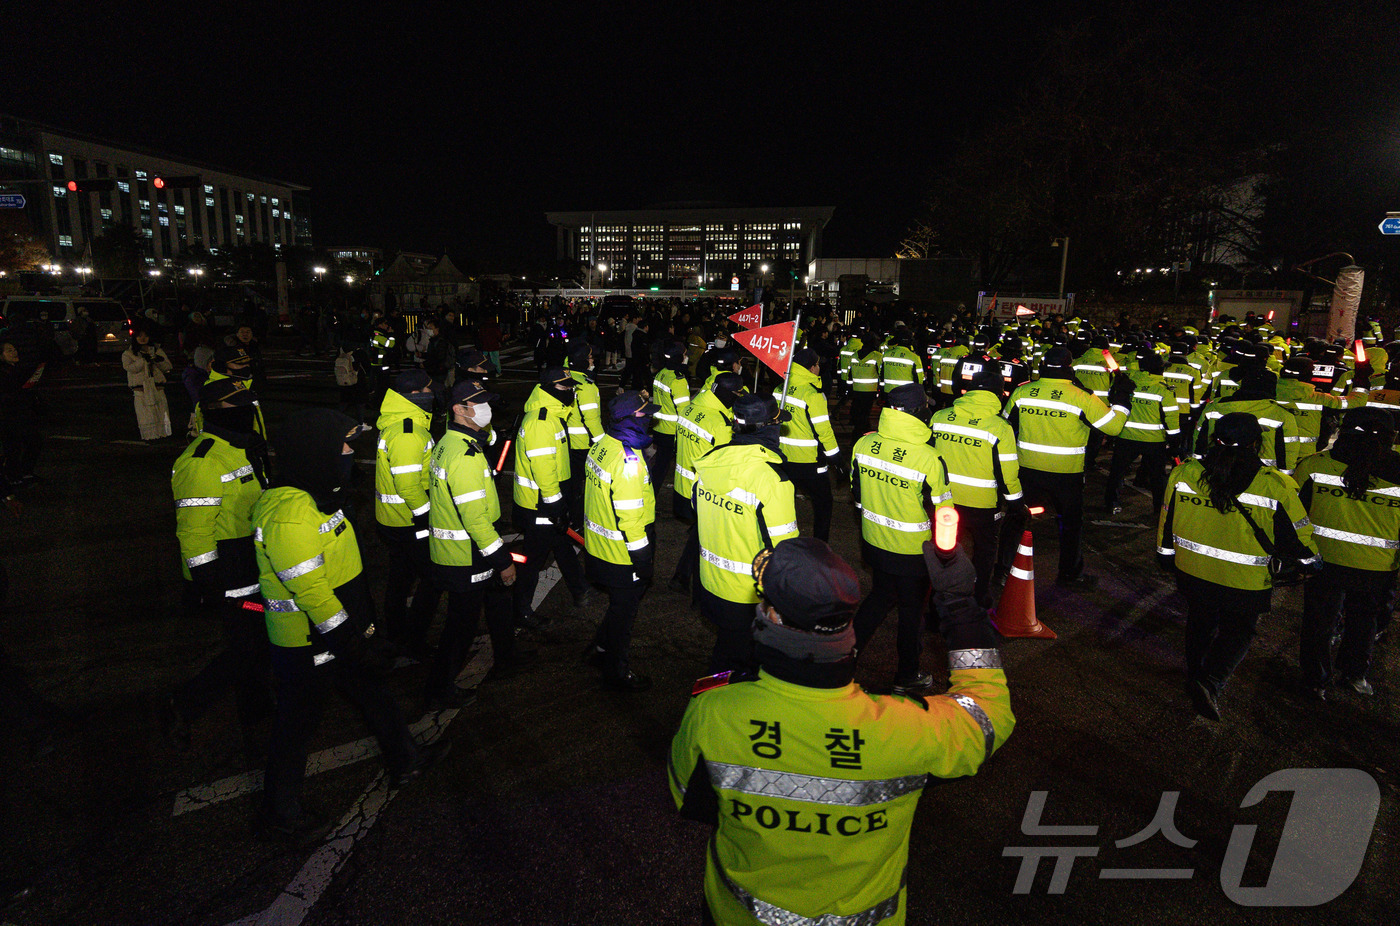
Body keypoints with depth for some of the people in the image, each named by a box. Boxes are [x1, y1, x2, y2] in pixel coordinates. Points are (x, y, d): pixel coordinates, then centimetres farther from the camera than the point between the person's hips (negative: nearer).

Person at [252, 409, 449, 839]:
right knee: (298, 722, 9)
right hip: (306, 642, -10)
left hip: (334, 633, 10)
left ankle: (405, 759, 39)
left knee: (368, 692, 21)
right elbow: (308, 587, -28)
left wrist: (361, 615, 21)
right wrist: (344, 634, -19)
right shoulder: (288, 516, -30)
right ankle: (279, 812, 31)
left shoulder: (315, 496, 4)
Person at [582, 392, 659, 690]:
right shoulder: (628, 459, -28)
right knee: (624, 609, 10)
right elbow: (628, 515, -27)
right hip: (622, 555, -9)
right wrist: (642, 559, -17)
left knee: (620, 604, 28)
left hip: (598, 544, 9)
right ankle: (616, 672, 27)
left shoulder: (603, 444, 2)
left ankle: (602, 648, 45)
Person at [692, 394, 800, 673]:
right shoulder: (772, 482, -28)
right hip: (749, 595, -6)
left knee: (724, 646, 29)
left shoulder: (708, 462, -8)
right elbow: (781, 547, -23)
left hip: (709, 581, 6)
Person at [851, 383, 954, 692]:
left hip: (873, 541, 4)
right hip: (913, 551, -4)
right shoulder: (929, 459, -25)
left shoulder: (863, 444, -10)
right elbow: (941, 512, -16)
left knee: (880, 595, 27)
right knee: (912, 609, 16)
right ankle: (907, 677, 34)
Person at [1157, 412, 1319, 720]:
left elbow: (1167, 521, 1)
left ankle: (1195, 675, 40)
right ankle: (1211, 682, -1)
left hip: (1192, 572, 3)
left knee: (1200, 622, 26)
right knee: (1237, 633, 18)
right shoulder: (1275, 486, -18)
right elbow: (1297, 537, -6)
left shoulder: (1184, 474, -12)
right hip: (1245, 582, -2)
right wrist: (1310, 561, 16)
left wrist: (1166, 554, 17)